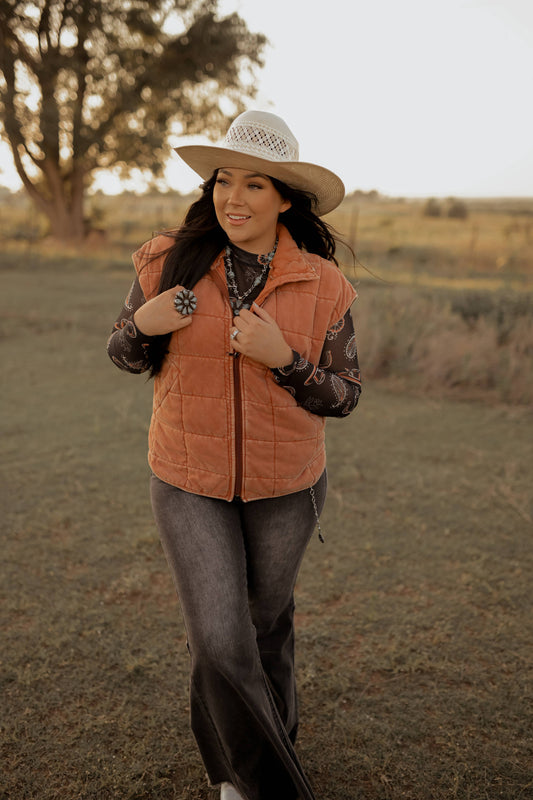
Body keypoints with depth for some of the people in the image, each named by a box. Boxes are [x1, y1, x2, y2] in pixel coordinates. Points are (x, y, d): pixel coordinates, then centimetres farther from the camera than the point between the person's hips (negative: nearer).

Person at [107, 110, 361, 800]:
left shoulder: (323, 286, -10)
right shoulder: (168, 263, -9)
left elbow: (343, 395, -5)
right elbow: (126, 355, 4)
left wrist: (282, 359, -23)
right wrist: (143, 323, -19)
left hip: (286, 488, 1)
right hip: (189, 484, 0)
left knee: (265, 623, 20)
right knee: (221, 644, -4)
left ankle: (270, 735, 53)